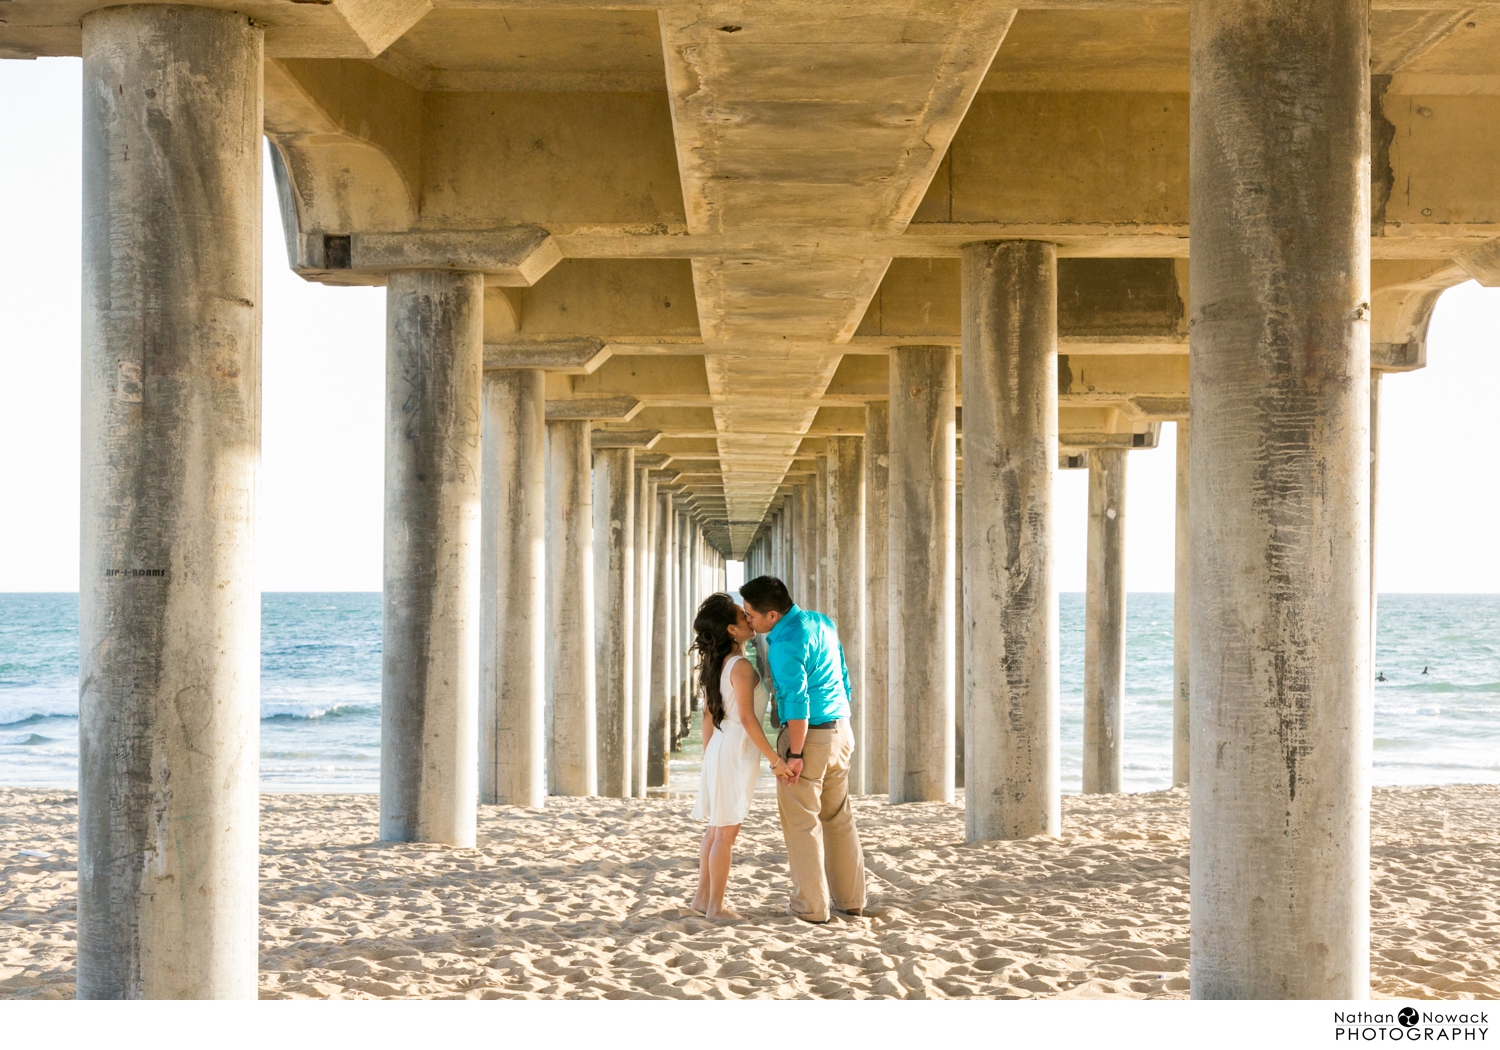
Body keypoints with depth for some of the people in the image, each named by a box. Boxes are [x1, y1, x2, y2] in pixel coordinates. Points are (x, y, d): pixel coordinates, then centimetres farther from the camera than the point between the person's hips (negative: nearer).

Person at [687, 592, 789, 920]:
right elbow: (747, 718, -22)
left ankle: (703, 897, 22)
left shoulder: (715, 664, 9)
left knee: (717, 828, 16)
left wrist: (708, 757, 22)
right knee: (727, 832, -2)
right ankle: (716, 906, 2)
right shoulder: (741, 666, -18)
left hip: (720, 747, 9)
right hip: (737, 751, -9)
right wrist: (774, 759, -19)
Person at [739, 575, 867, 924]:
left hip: (807, 735, -8)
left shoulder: (785, 643, -18)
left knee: (801, 822, 2)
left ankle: (811, 905, 5)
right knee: (839, 817, 16)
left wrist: (794, 755, -19)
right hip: (840, 731, 8)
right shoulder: (823, 623, 8)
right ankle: (850, 898, 21)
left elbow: (797, 701, -22)